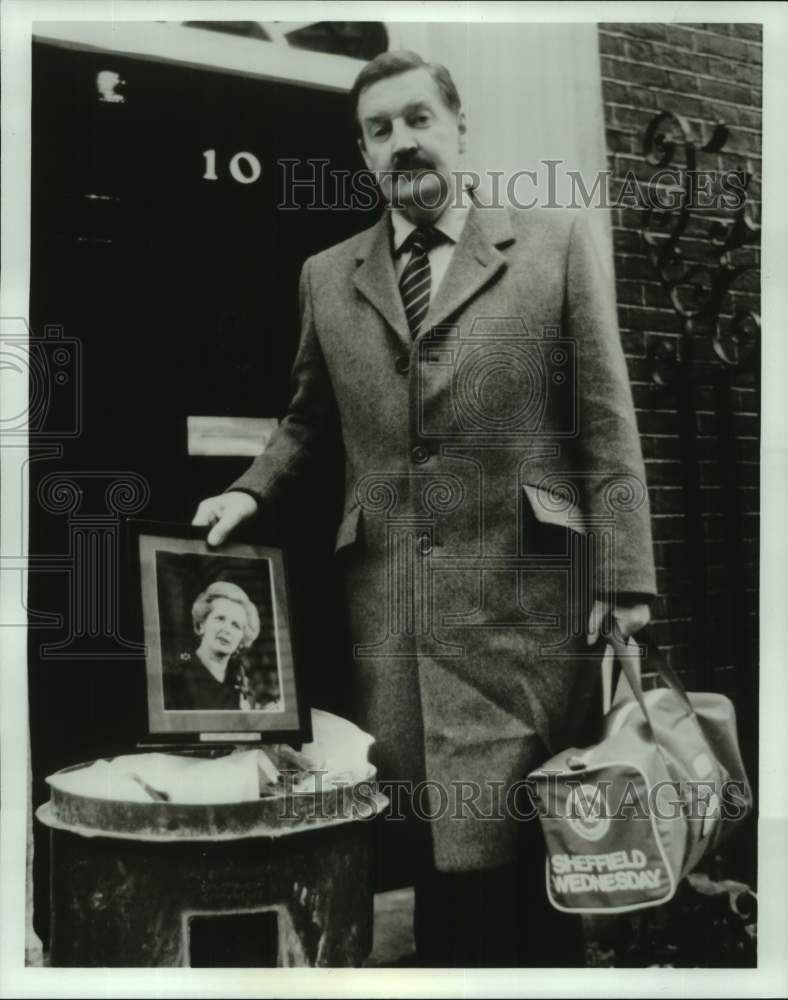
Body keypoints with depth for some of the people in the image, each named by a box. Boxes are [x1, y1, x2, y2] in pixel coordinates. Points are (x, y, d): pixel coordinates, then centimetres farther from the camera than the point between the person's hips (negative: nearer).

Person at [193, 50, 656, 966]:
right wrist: (252, 491, 6)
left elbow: (606, 426, 0)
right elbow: (308, 423, 24)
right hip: (387, 607, 3)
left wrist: (623, 581, -6)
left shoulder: (555, 246, 5)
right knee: (427, 851, 8)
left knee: (521, 848, 4)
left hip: (523, 597, -2)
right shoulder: (327, 278, 14)